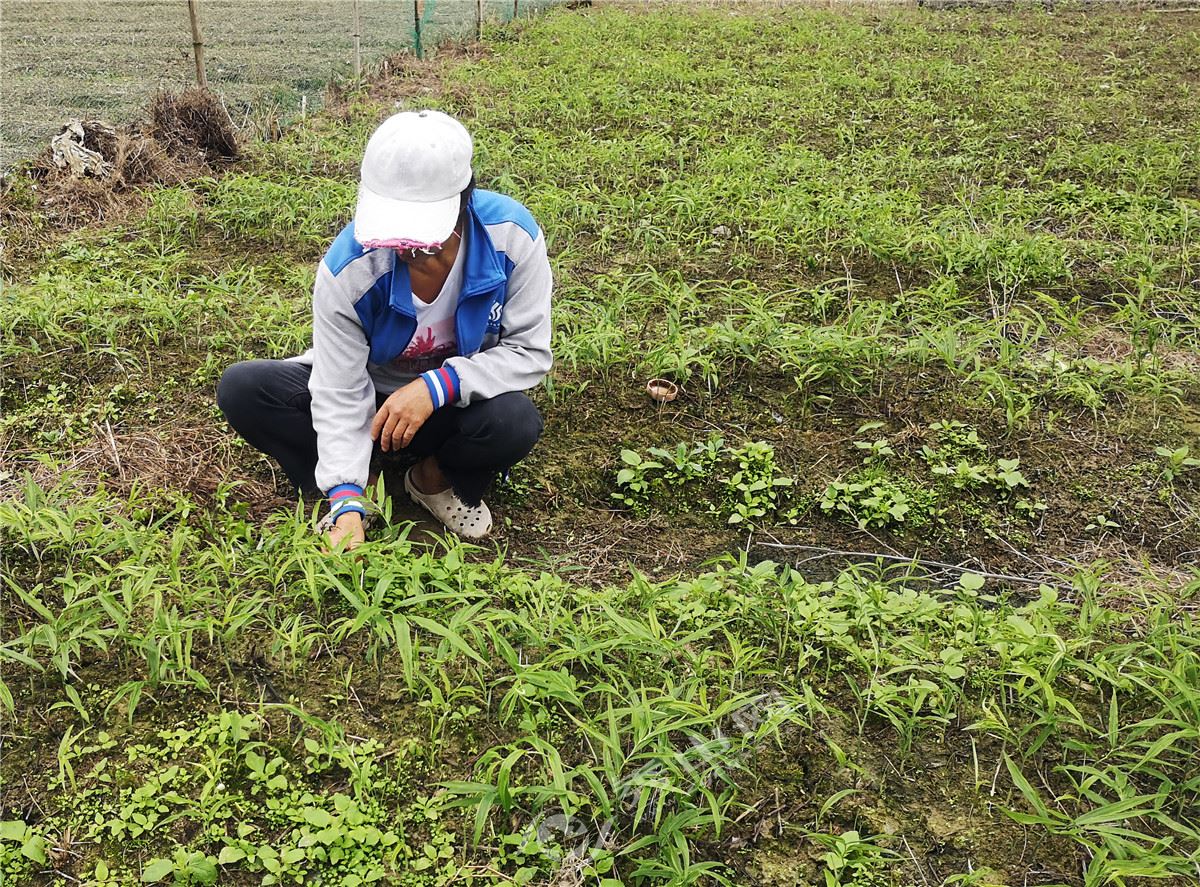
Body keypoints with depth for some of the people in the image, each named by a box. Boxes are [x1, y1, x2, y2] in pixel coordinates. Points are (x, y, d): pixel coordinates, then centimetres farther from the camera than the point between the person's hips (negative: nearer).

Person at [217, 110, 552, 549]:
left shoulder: (512, 236, -26)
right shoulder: (347, 268, -28)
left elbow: (529, 352, -19)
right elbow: (340, 394, -25)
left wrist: (437, 385, -33)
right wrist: (347, 504, -36)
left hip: (454, 403, 0)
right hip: (366, 394, 0)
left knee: (517, 423, -35)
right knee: (241, 388, -22)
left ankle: (438, 478, -2)